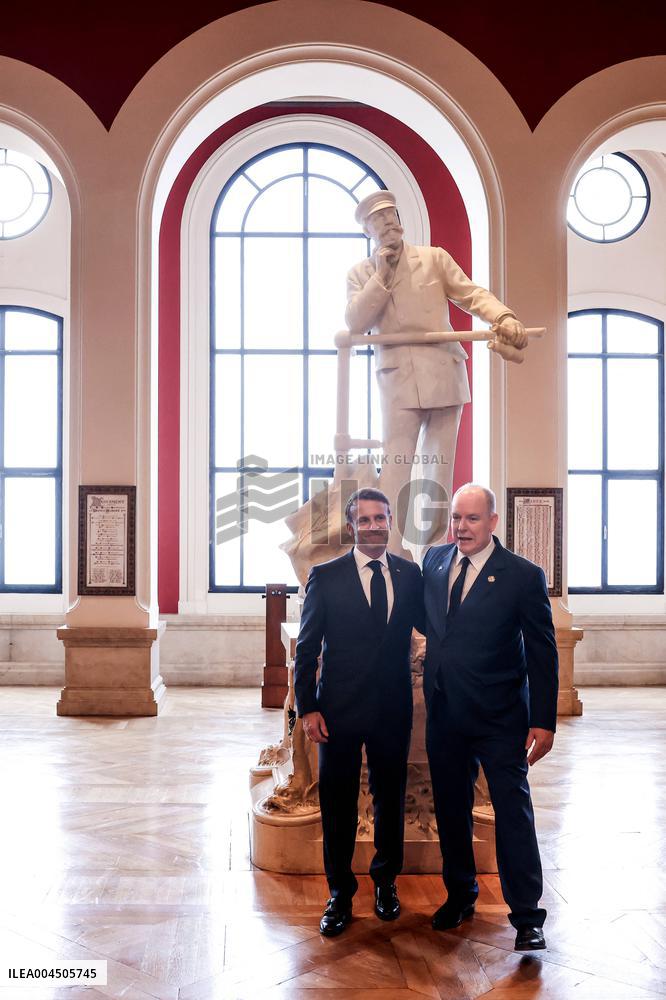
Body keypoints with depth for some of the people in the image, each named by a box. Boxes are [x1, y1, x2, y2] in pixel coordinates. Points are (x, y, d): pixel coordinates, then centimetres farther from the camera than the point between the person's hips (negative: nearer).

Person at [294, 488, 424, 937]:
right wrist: (308, 707, -8)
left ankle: (386, 882, 36)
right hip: (341, 708, -2)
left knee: (391, 798, 16)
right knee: (339, 804, 8)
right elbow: (307, 647, -4)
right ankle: (340, 895, 25)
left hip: (393, 709, 3)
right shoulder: (326, 576, -5)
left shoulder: (410, 574, 3)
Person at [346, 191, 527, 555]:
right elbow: (354, 323, -4)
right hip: (398, 380, -1)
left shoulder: (434, 258, 9)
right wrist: (382, 275, -7)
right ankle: (390, 557, -9)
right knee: (396, 467, -10)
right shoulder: (360, 274, 10)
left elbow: (472, 294, 1)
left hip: (443, 376, 2)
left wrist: (504, 317, -17)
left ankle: (431, 549, 17)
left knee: (439, 468, 6)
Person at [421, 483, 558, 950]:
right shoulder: (434, 560, 4)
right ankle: (460, 895, 34)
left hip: (499, 717, -5)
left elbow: (542, 653, -9)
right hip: (444, 712, 5)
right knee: (451, 808, 16)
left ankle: (527, 915, 13)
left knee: (513, 812, 0)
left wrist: (543, 720, -11)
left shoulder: (523, 575, -10)